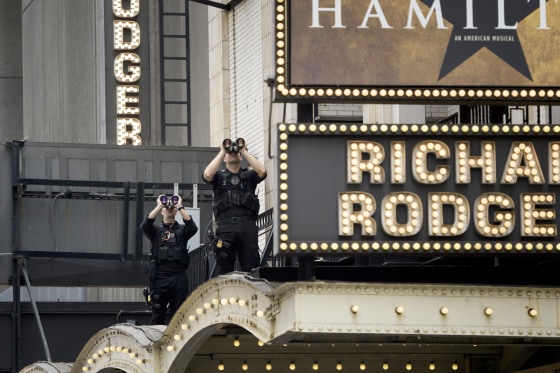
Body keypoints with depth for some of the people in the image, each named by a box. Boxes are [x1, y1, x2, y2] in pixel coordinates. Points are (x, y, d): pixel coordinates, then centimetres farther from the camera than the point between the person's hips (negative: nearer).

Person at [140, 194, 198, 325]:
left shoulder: (182, 230, 13)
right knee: (157, 315, 1)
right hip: (159, 278, 0)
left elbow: (192, 227, -9)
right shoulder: (156, 230, 12)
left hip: (178, 278, 0)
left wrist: (180, 206, -6)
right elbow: (145, 225, -9)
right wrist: (159, 205, -7)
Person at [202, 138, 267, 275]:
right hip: (225, 226, 0)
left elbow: (262, 171, -2)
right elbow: (207, 175, -5)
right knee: (225, 270, -2)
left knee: (251, 268, -4)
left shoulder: (248, 175, 18)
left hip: (247, 225, 0)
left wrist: (244, 151, 4)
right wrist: (221, 152, 3)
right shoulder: (220, 175, 17)